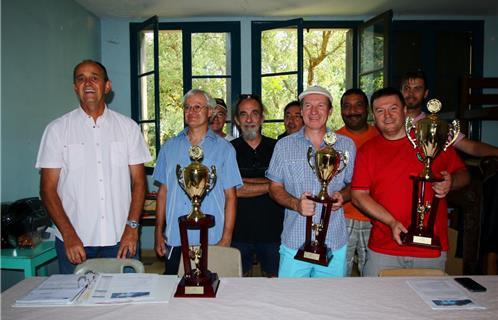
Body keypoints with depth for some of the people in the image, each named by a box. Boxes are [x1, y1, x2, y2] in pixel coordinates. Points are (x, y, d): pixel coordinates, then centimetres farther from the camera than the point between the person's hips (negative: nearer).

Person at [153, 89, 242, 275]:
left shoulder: (223, 148, 1)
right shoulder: (169, 147, 10)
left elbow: (230, 197, -1)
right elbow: (163, 192, 12)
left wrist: (226, 239, -8)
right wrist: (158, 232, 6)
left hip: (211, 241, -2)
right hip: (174, 240, 3)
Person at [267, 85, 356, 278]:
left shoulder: (346, 145, 6)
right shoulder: (284, 145, 4)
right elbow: (275, 187, 6)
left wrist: (342, 196, -9)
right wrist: (295, 204, -13)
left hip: (334, 244, 1)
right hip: (294, 242, 0)